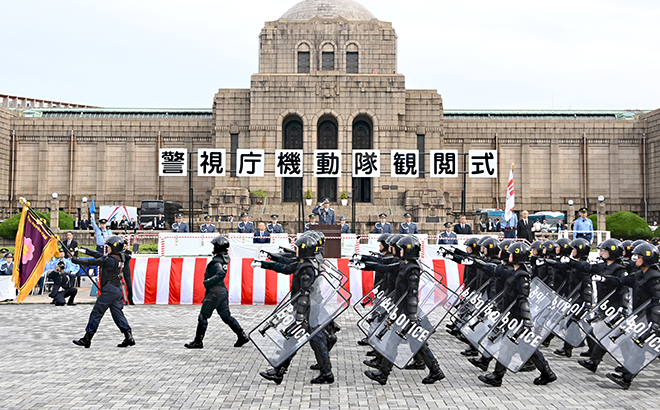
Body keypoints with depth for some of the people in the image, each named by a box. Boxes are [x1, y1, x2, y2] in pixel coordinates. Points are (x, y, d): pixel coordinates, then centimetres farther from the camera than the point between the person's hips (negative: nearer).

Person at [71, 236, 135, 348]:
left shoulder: (110, 260, -16)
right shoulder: (119, 257, 10)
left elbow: (91, 262, -12)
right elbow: (100, 256, 19)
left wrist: (76, 260, -2)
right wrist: (87, 251, 21)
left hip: (109, 291, -8)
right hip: (118, 290, 8)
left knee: (96, 314, 2)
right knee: (118, 314, 9)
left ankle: (87, 339, 9)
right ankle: (129, 337, 1)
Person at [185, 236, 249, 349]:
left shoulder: (217, 261, -16)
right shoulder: (224, 258, 12)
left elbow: (221, 274, -32)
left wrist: (208, 282, -25)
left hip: (215, 292, -9)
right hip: (222, 290, 9)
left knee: (203, 317, 2)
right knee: (226, 316, 13)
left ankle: (198, 342, 9)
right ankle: (242, 336, 11)